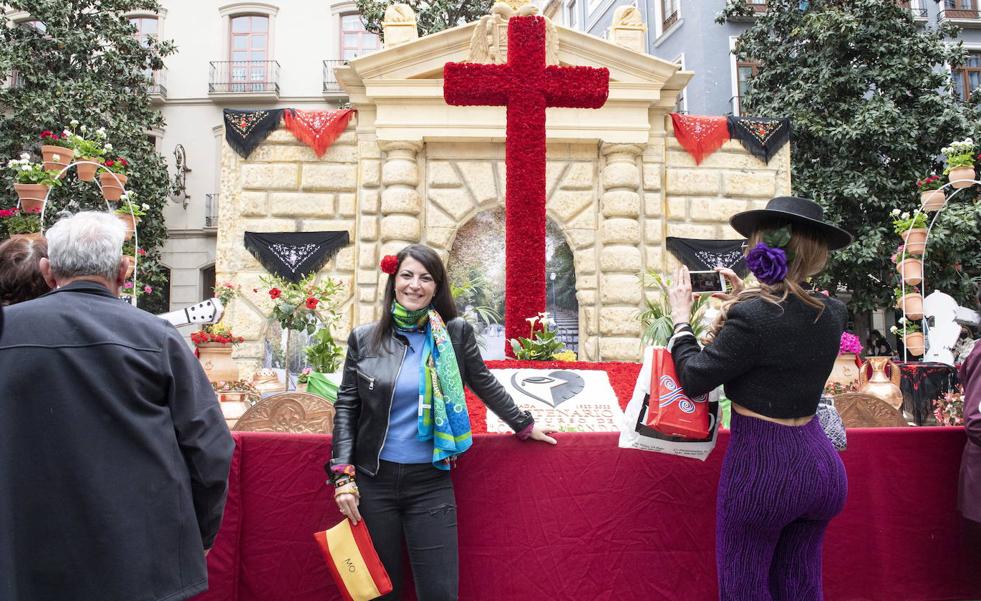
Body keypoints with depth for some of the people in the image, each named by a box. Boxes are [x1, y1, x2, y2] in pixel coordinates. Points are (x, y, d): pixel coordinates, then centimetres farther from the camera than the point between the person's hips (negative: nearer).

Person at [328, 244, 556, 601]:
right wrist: (343, 474, -4)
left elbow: (484, 384, 13)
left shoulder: (456, 333, 0)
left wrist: (524, 425, 21)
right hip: (373, 481, 1)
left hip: (431, 482, -1)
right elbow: (346, 406, 3)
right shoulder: (363, 338, 2)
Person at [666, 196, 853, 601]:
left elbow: (694, 380, -14)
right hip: (823, 466, 7)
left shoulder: (751, 316, -21)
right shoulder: (833, 314, 0)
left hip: (761, 465, -6)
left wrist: (681, 317, -2)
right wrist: (745, 297, 21)